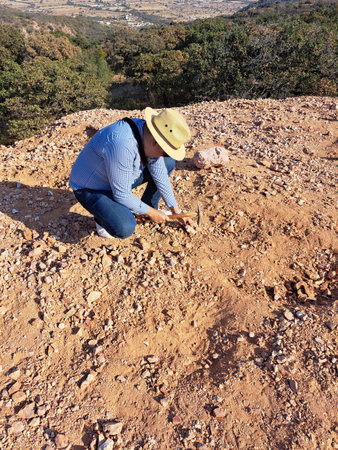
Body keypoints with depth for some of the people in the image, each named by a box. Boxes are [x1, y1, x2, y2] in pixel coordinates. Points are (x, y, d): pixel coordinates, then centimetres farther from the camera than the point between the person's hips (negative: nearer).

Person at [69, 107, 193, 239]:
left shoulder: (150, 135, -12)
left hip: (121, 180, 8)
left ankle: (149, 206, 15)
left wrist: (177, 212, 4)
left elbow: (161, 178, -2)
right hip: (91, 188, -8)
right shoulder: (122, 144, -38)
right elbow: (122, 196, -29)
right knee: (124, 228, -33)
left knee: (168, 163, 3)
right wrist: (151, 213, -16)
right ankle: (103, 217, 1)